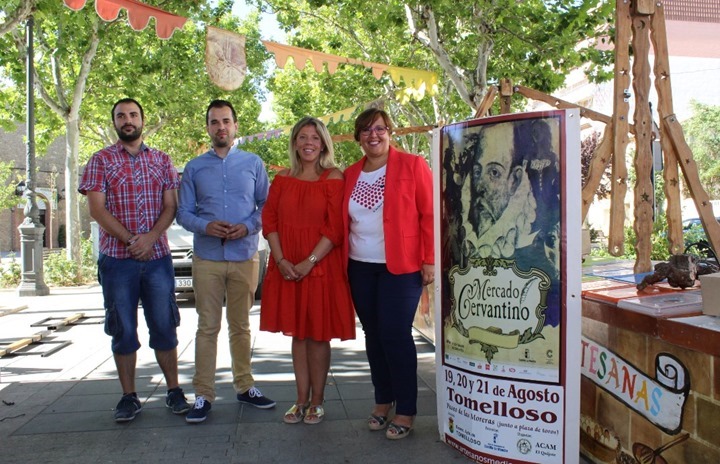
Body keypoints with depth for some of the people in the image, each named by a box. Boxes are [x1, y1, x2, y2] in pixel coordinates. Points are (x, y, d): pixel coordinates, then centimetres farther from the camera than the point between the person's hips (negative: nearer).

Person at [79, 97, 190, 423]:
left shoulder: (161, 160, 10)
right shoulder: (101, 160, 4)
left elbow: (170, 205, 3)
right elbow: (97, 208, -5)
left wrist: (150, 237, -14)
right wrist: (131, 240, -13)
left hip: (158, 257, 1)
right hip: (117, 259, -1)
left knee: (164, 326, 5)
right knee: (123, 331, 6)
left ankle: (173, 391, 17)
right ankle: (129, 397, 17)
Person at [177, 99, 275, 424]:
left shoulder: (253, 163, 7)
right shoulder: (194, 168, 8)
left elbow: (266, 205, 6)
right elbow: (183, 212, 5)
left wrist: (248, 226, -13)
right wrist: (205, 226, -15)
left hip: (245, 256, 0)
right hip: (207, 258, 0)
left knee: (241, 326, 11)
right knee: (207, 327, 3)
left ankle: (244, 386, 24)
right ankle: (203, 394, 11)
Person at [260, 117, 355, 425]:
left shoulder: (334, 178, -3)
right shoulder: (282, 179, 9)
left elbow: (335, 227, -10)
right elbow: (269, 220, 4)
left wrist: (309, 262, -17)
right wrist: (280, 260, -9)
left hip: (321, 267, -3)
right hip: (287, 268, 4)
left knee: (318, 334, 4)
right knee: (297, 333, 10)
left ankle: (317, 401, 19)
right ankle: (301, 400, 21)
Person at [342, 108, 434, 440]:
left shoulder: (412, 165, -3)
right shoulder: (350, 175, 11)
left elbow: (430, 214, -7)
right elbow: (343, 221, 15)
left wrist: (429, 260, -11)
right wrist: (343, 260, 9)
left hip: (401, 267, -5)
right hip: (360, 268, 5)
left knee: (395, 335, -5)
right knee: (373, 335, 11)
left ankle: (406, 412, 9)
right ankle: (383, 400, 26)